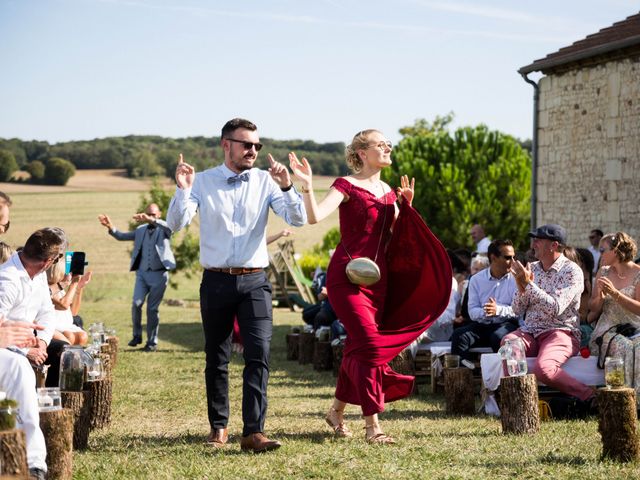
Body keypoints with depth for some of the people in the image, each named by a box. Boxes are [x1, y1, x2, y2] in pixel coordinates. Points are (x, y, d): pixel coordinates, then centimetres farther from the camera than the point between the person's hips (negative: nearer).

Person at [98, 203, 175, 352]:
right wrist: (110, 227, -9)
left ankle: (152, 342, 11)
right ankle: (137, 335, 4)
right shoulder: (141, 230, 13)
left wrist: (151, 220, -39)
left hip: (159, 274, -3)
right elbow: (121, 236, 11)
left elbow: (169, 227, -22)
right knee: (136, 303, -12)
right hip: (142, 273, 3)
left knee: (153, 309, 0)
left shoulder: (163, 229, 1)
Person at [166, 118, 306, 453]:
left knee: (259, 355, -13)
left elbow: (298, 219, -7)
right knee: (216, 359, 11)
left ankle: (254, 432, -16)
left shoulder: (265, 181, 2)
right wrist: (182, 190, -23)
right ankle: (219, 427, 25)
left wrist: (286, 187, -23)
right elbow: (176, 224, -7)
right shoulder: (203, 182, 1)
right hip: (216, 282, 0)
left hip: (254, 282, 0)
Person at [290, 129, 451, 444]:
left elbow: (398, 237, 16)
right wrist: (307, 186, -33)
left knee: (357, 347, 10)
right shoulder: (347, 185, -6)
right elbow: (315, 216, -21)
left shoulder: (387, 192, 15)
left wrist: (406, 205, 7)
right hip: (347, 275, -7)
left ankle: (337, 411, 27)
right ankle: (372, 426, -15)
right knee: (370, 344, -17)